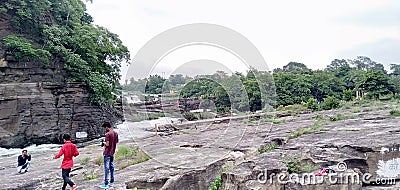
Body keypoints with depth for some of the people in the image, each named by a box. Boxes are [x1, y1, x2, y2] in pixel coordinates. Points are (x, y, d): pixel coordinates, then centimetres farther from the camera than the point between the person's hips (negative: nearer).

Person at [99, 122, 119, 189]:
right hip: (112, 153, 8)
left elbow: (107, 144, -21)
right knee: (111, 167, 15)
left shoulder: (108, 134, -18)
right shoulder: (115, 133, 6)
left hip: (107, 153, -8)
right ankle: (112, 182, 22)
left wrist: (103, 142, -1)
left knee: (107, 168, -2)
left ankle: (106, 184, 4)